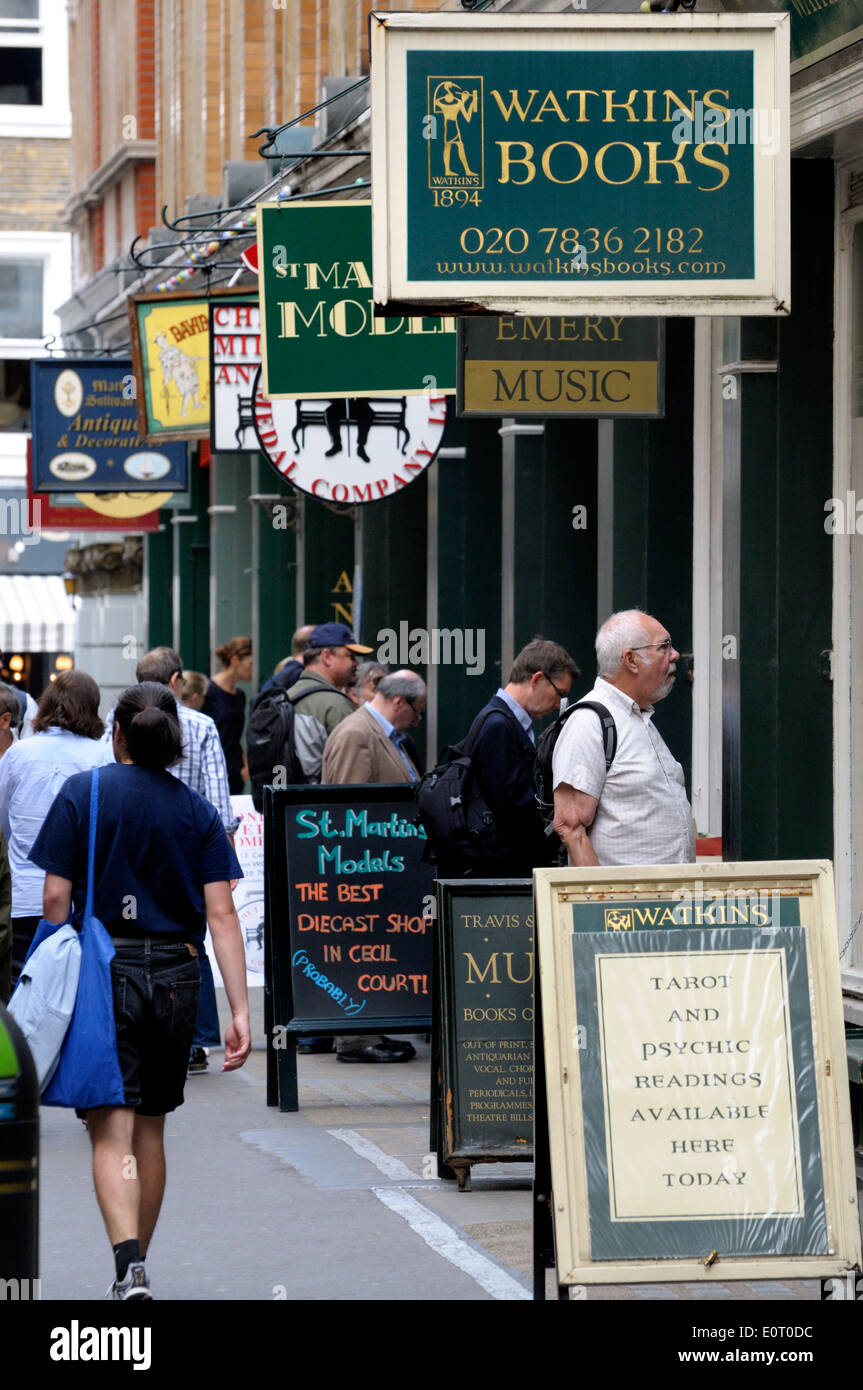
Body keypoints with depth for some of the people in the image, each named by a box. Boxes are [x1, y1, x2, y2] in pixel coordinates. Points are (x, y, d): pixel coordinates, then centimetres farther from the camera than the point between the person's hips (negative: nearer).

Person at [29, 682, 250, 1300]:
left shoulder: (83, 792, -2)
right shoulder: (198, 810, 5)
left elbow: (57, 896, -6)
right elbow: (221, 913, -2)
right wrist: (240, 1010, -3)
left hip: (103, 971, -3)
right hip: (175, 977, 3)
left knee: (112, 1131, -7)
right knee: (150, 1129, 18)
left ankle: (130, 1265, -26)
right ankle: (135, 1265, 28)